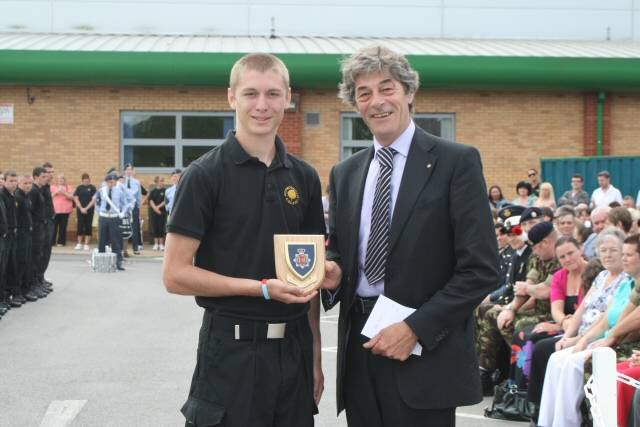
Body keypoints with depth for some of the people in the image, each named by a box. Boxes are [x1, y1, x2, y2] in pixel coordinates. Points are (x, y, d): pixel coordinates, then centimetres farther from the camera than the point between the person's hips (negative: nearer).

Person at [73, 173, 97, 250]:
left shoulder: (92, 188, 0)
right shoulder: (79, 188, 6)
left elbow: (93, 200, -4)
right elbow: (76, 199, 4)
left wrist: (86, 208, -11)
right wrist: (81, 208, -7)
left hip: (89, 210, -1)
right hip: (80, 210, 2)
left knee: (88, 226, 0)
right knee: (80, 226, 1)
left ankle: (86, 244, 4)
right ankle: (79, 244, 6)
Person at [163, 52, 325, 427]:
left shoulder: (304, 177, 7)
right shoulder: (205, 175, -7)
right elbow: (176, 275, -11)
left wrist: (316, 355, 8)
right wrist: (264, 288, -17)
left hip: (294, 347, 5)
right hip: (232, 351, -5)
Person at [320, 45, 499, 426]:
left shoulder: (457, 162, -4)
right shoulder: (344, 174, 13)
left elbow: (481, 268, -9)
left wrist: (416, 328, -15)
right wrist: (333, 272, -3)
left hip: (426, 355, -5)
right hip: (359, 347, 5)